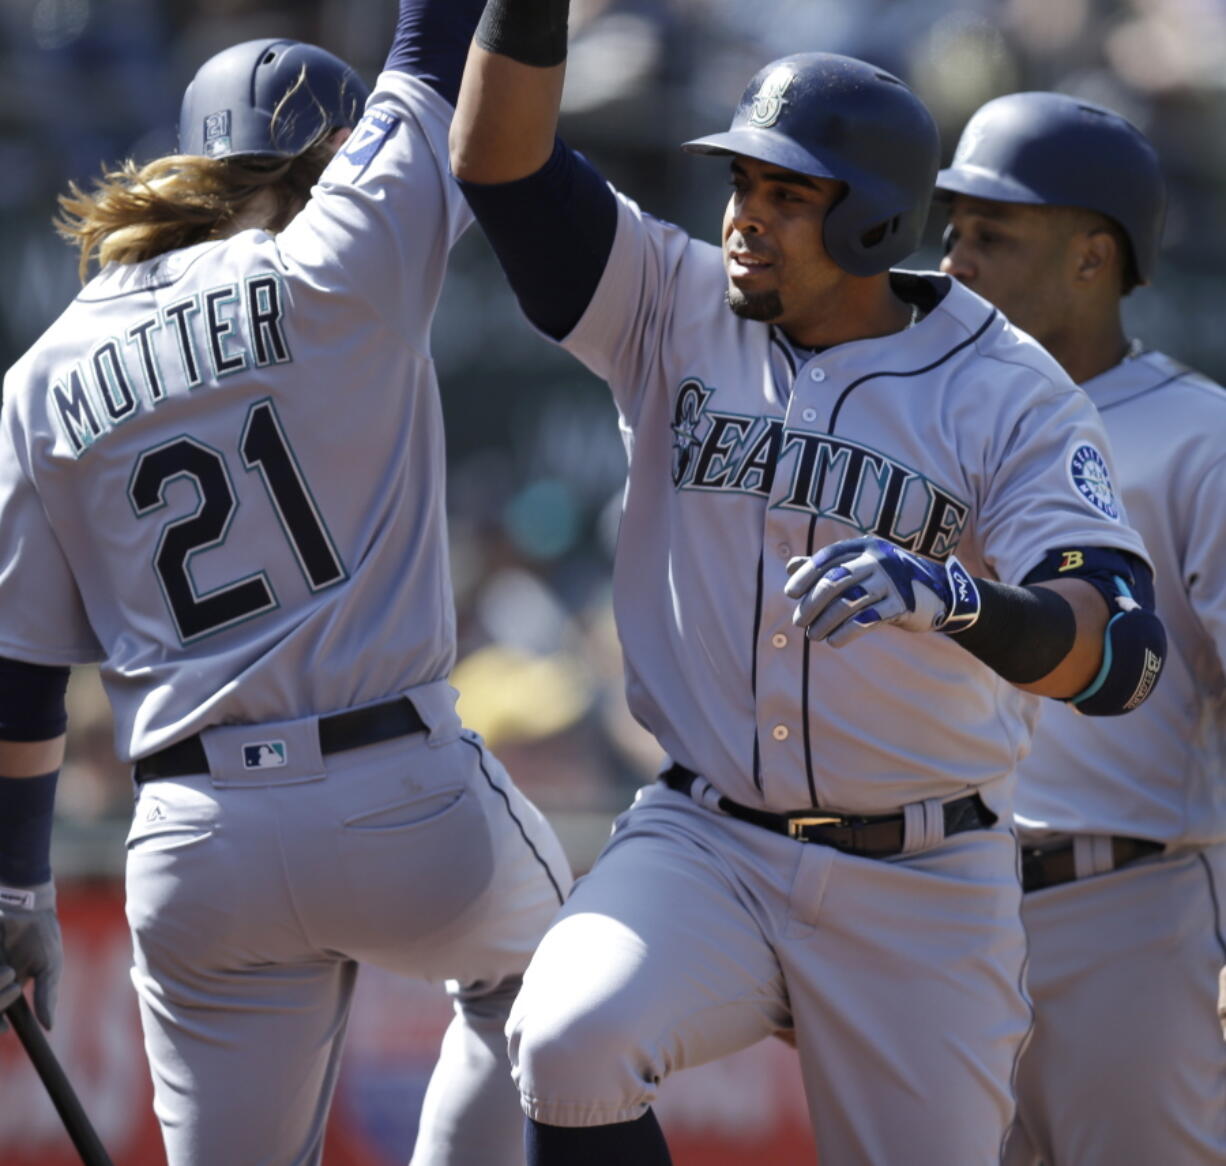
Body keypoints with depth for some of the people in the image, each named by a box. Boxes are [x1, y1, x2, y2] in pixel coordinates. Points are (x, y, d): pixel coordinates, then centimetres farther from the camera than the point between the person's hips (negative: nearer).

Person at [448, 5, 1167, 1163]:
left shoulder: (1009, 396, -8)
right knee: (570, 1045, -27)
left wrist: (953, 600, -41)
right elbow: (500, 160, -7)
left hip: (922, 892, -1)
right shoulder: (675, 310, 2)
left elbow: (1118, 651, -21)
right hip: (704, 847, 1)